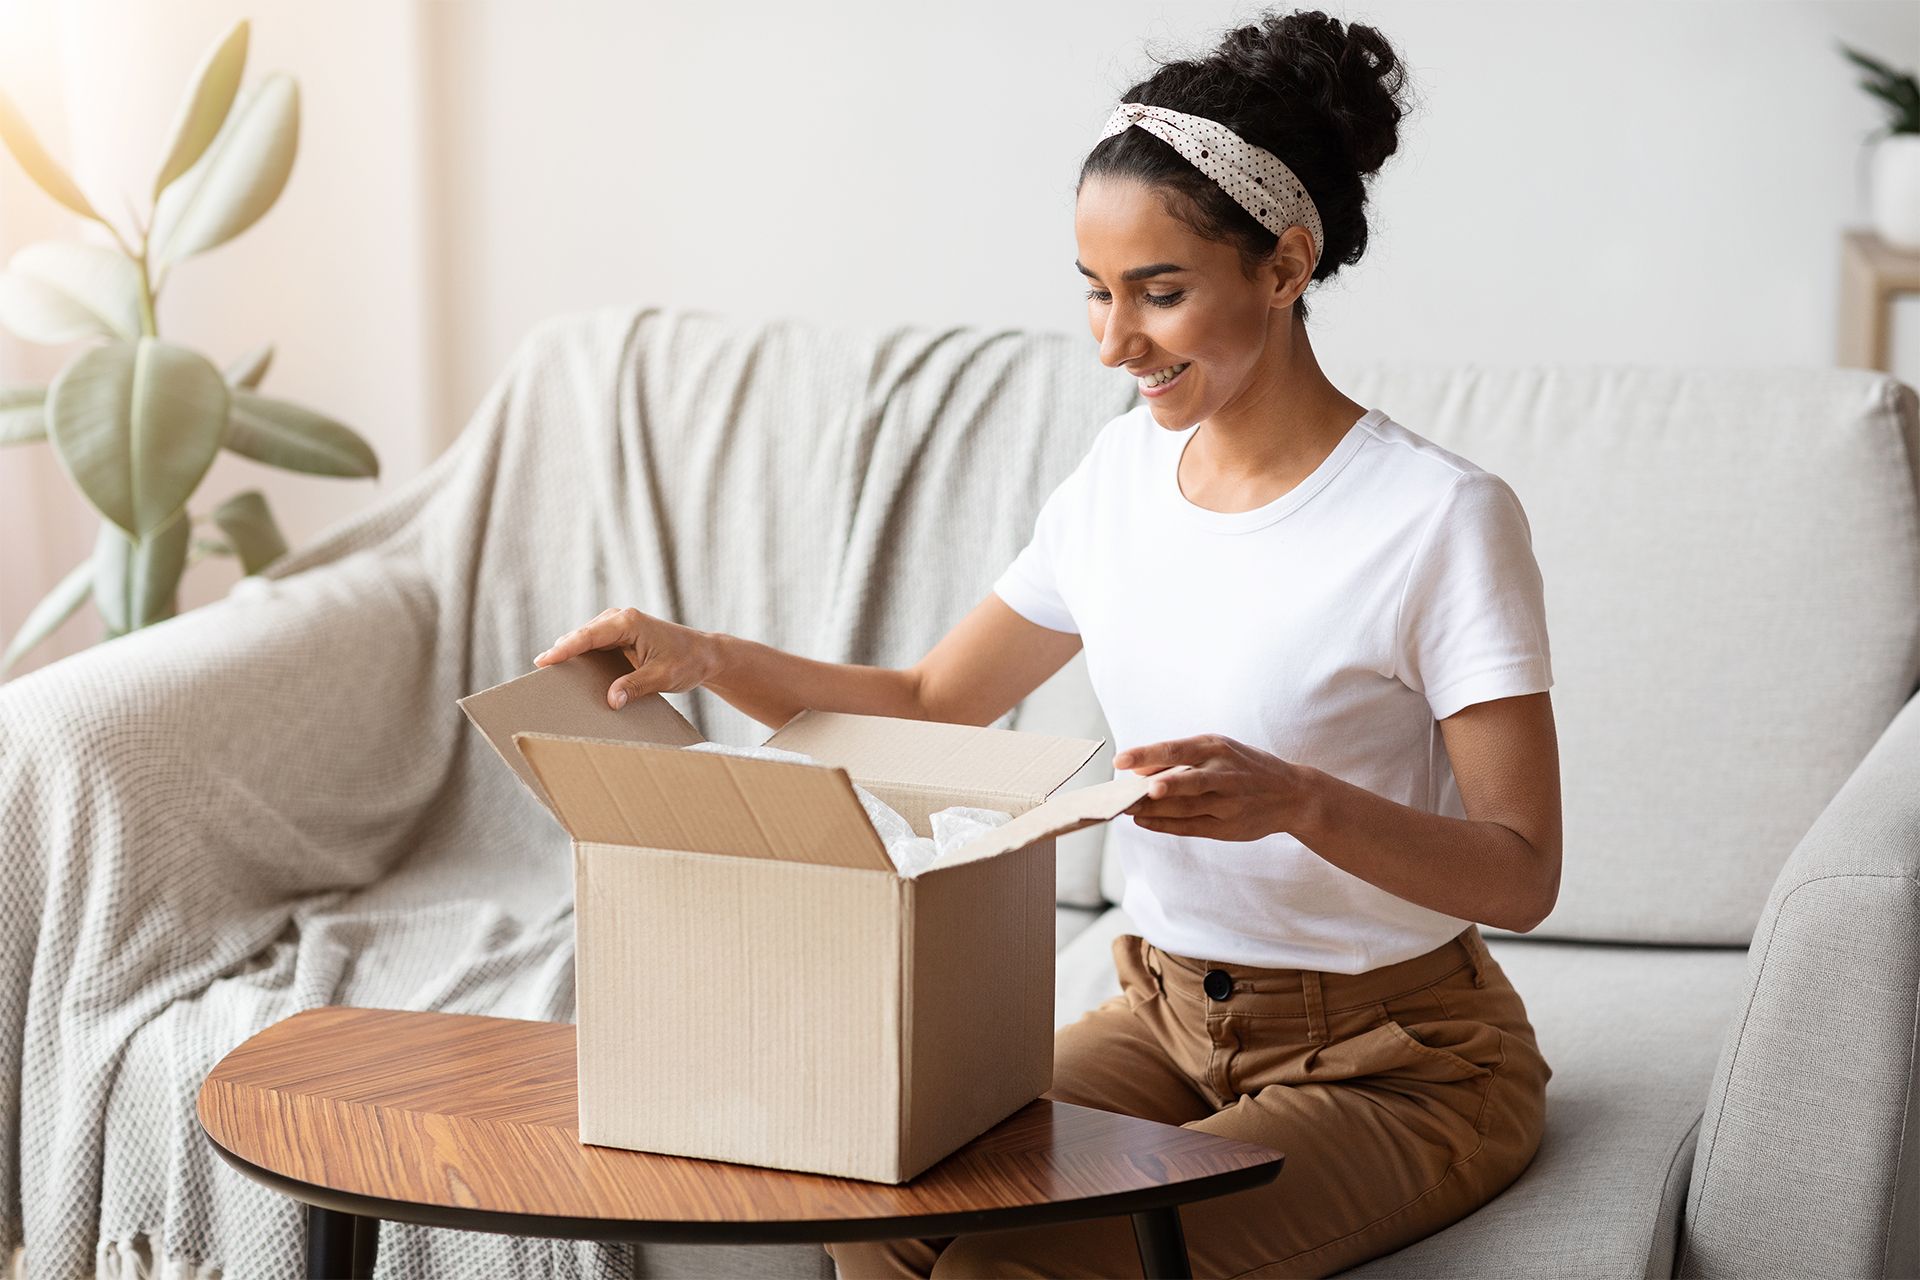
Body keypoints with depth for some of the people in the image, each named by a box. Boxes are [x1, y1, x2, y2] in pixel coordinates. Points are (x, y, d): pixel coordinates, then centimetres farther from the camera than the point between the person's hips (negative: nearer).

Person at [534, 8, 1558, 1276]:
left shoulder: (1442, 518, -17)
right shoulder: (1128, 469, 4)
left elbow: (1523, 873, -17)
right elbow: (929, 705, 12)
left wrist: (1301, 801, -34)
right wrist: (702, 657, -5)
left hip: (1390, 1063, -6)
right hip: (1169, 1015, 6)